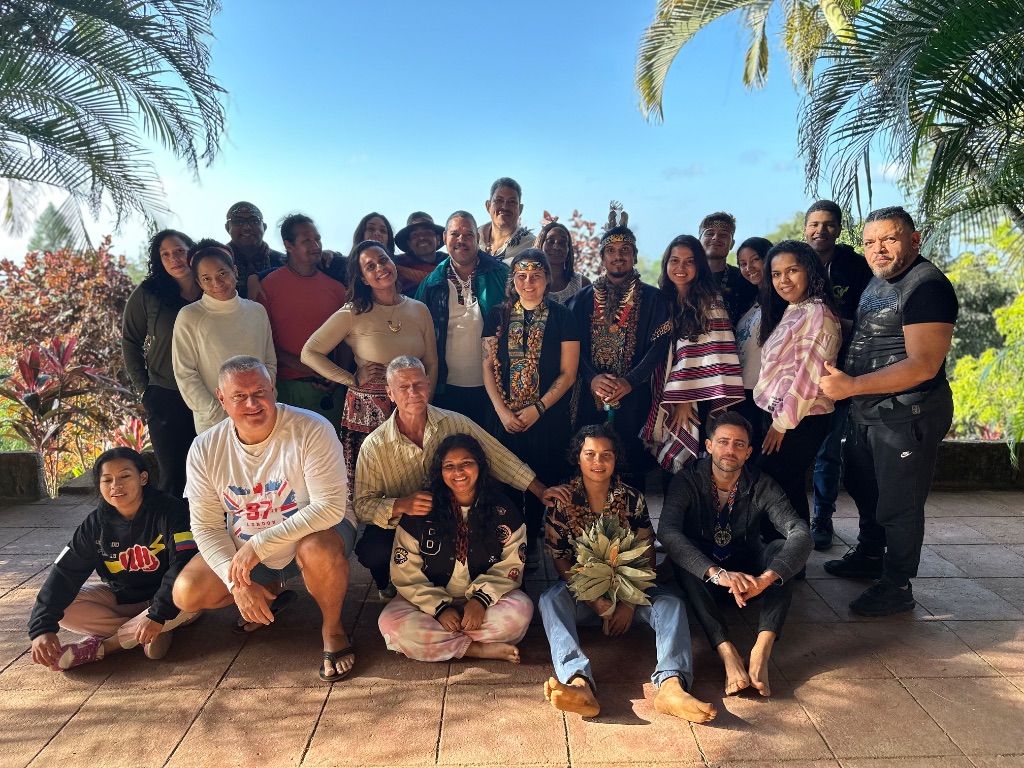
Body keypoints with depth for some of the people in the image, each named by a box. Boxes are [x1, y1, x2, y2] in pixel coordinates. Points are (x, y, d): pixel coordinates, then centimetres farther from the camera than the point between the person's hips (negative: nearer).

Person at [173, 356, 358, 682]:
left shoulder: (311, 430, -25)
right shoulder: (205, 450, -11)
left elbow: (329, 507, -28)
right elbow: (206, 527, -6)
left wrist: (259, 544, -31)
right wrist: (237, 583, -18)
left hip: (315, 532, -4)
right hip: (244, 548, 5)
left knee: (317, 549, -37)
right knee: (187, 594, -10)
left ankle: (332, 627, -6)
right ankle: (272, 591, 19)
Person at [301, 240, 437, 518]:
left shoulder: (419, 310, 5)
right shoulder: (353, 314, -5)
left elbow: (431, 364, 11)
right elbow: (309, 353, -4)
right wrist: (352, 380, -8)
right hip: (368, 409, -3)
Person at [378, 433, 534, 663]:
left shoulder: (503, 510, -2)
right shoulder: (420, 511, -5)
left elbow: (510, 567, -5)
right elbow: (406, 573, -5)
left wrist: (481, 599, -22)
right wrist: (439, 607, -17)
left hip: (483, 600, 0)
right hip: (432, 602, 1)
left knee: (521, 609, -29)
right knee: (390, 623, -28)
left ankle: (440, 640, -19)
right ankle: (480, 649, -22)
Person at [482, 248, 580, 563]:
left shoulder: (562, 317, -2)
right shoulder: (498, 315, 4)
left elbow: (567, 374, -4)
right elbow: (488, 367, 2)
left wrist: (538, 409, -12)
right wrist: (503, 411, -8)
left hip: (548, 417, -1)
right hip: (505, 416, 2)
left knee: (540, 481, 7)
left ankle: (532, 540, 28)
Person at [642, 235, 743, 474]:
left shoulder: (710, 302, -3)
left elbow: (713, 352, -10)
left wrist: (684, 399, -15)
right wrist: (672, 401, 1)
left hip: (698, 399, -3)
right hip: (662, 399, 4)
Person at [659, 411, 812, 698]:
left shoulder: (762, 486, -10)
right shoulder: (687, 482, -16)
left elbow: (801, 533, -25)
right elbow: (667, 531, -33)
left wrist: (766, 578, -43)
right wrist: (717, 573, -48)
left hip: (747, 576, 2)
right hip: (702, 581, -2)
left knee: (781, 548, -26)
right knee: (681, 559, -33)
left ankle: (761, 651, -37)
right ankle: (728, 653, -40)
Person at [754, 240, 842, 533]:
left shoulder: (817, 313, -14)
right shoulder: (788, 312, 15)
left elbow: (809, 376, -20)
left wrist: (783, 422, -16)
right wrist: (775, 419, 12)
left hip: (799, 421, -9)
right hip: (779, 416, 9)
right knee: (788, 490, 15)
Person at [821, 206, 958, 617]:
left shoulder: (927, 286, -19)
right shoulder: (879, 281, 10)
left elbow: (924, 365, -27)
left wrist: (852, 386, -28)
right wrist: (845, 385, 10)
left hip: (907, 414, -10)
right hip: (868, 412, 10)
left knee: (898, 502, 3)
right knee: (864, 488, 24)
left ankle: (896, 586, 20)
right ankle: (869, 555, 44)